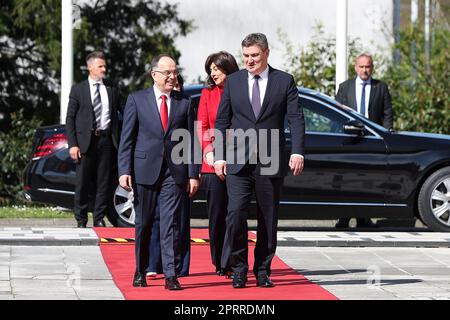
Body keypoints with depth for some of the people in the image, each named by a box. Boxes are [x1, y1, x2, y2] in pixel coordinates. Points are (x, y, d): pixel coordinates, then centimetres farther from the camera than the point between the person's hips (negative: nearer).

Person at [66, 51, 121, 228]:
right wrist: (72, 144, -8)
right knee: (82, 183, 1)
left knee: (103, 182, 4)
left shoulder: (112, 89, 10)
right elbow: (70, 118, 1)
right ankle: (81, 220, 9)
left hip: (106, 140, 2)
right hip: (85, 141, -2)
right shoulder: (78, 90, 3)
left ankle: (99, 219, 13)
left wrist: (118, 138, 1)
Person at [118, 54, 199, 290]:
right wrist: (124, 170, -7)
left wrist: (193, 174, 1)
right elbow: (126, 138, 1)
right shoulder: (137, 100, 4)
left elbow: (191, 141, 7)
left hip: (174, 172, 0)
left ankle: (170, 275, -5)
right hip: (144, 170, 0)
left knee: (171, 224, -5)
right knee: (143, 224, 8)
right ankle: (140, 272, 22)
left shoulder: (184, 103, 8)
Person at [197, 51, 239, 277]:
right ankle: (219, 263, 15)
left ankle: (229, 263, -2)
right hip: (213, 162, 2)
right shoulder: (208, 93, 11)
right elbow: (202, 127, 8)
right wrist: (209, 152, -6)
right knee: (216, 214, 4)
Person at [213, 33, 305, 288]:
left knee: (268, 220, 5)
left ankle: (263, 271, 16)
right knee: (236, 215, -11)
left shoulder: (284, 81, 3)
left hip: (271, 162, 0)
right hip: (238, 162, 0)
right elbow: (222, 121, 9)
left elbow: (296, 119, -3)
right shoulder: (233, 81, 8)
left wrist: (298, 152, -16)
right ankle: (239, 269, 2)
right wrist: (219, 156, 1)